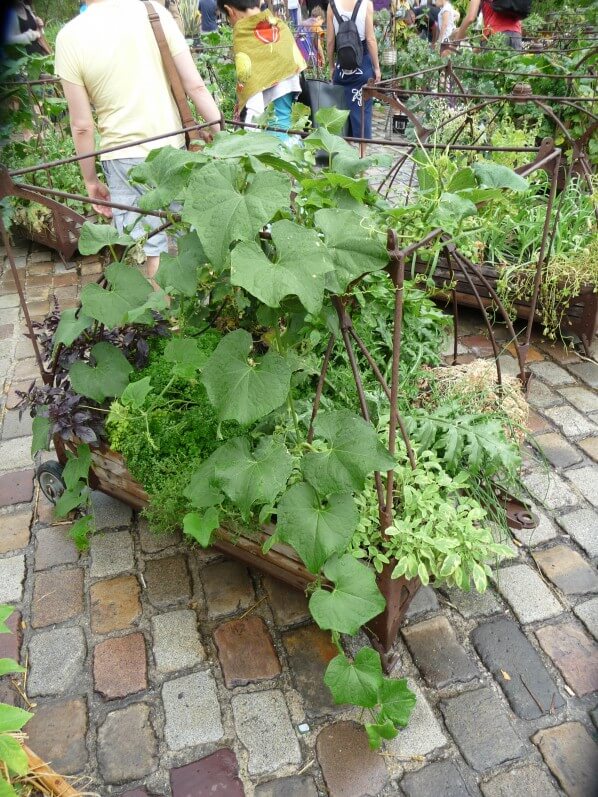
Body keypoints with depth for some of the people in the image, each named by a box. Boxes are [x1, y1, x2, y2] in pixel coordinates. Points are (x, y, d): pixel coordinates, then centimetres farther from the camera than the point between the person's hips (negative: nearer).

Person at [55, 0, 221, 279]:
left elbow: (82, 126, -7)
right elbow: (195, 86, -5)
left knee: (152, 251, 6)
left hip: (124, 157, -2)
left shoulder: (70, 37, -8)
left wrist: (91, 180, 6)